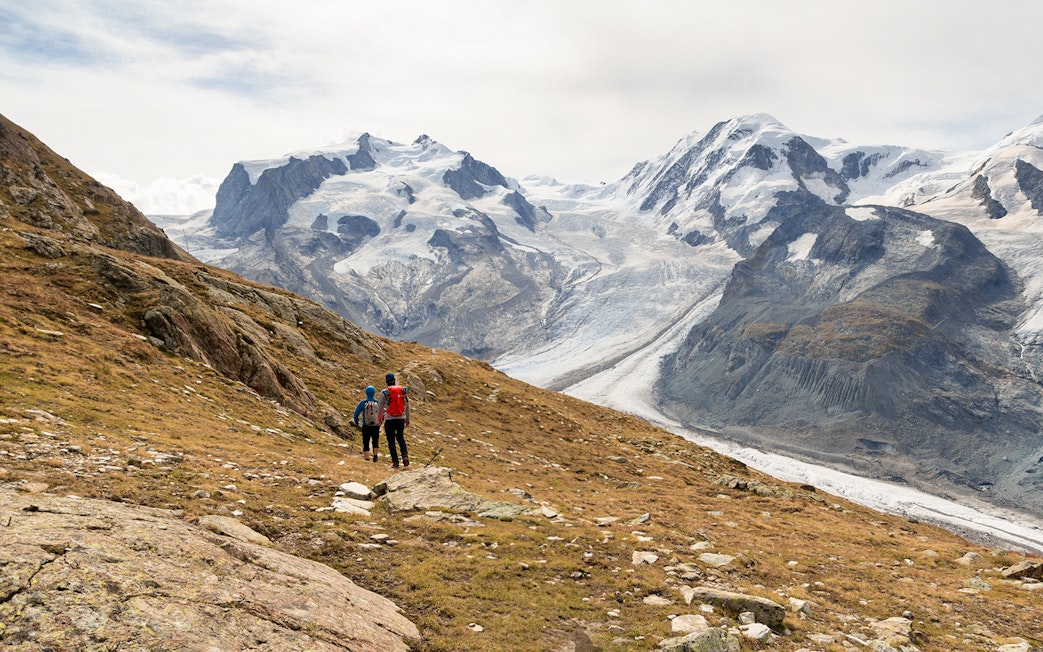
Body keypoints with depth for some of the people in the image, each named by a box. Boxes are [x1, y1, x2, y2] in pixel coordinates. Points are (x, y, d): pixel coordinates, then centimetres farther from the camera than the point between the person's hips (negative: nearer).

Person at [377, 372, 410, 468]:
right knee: (400, 438, 21)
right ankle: (405, 455, -1)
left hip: (390, 419, -3)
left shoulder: (384, 392, -7)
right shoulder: (403, 390, 2)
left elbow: (380, 407, 0)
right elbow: (407, 406, 7)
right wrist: (407, 419, 16)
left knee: (391, 441, 7)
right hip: (401, 419, 3)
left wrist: (379, 420, 13)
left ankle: (395, 462, 4)